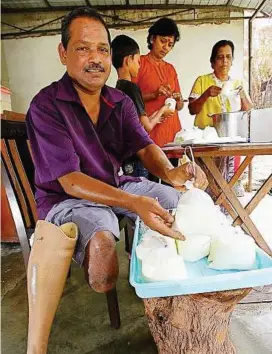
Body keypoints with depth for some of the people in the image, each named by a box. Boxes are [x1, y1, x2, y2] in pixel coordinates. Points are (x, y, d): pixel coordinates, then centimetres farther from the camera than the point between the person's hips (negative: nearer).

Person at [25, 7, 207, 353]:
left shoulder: (121, 102, 5)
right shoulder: (46, 106, -16)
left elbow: (145, 147, -4)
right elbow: (70, 180, -24)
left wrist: (170, 172, -30)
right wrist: (133, 203, -39)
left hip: (117, 185, 7)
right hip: (69, 197, -6)